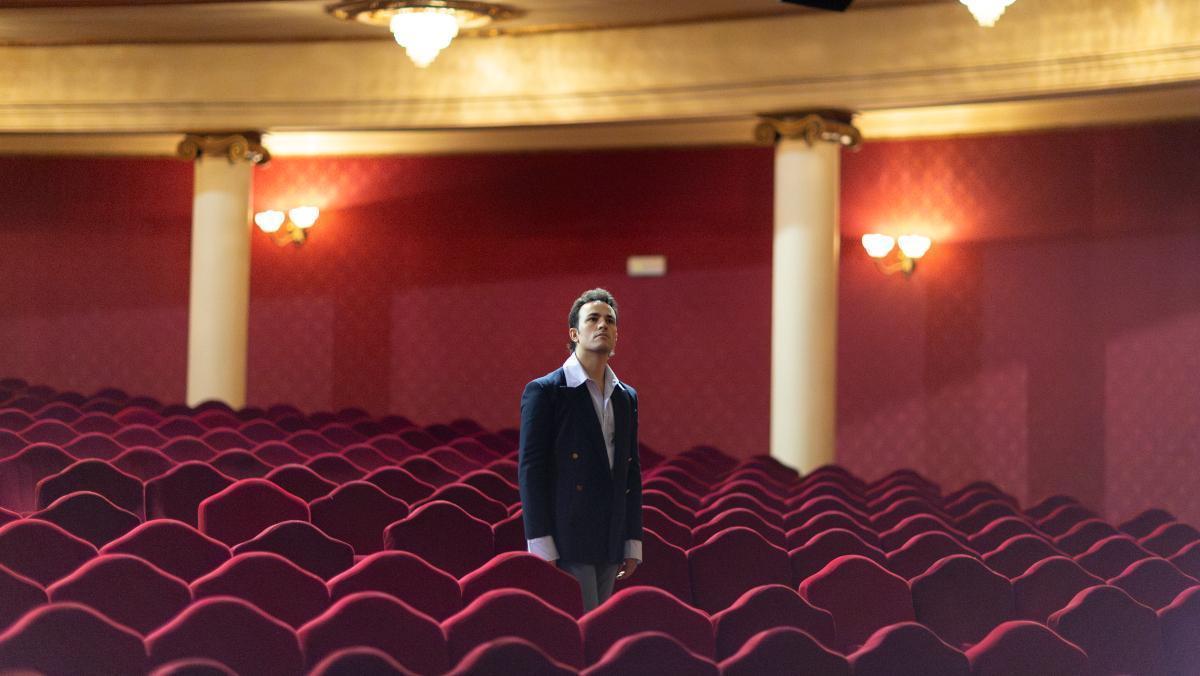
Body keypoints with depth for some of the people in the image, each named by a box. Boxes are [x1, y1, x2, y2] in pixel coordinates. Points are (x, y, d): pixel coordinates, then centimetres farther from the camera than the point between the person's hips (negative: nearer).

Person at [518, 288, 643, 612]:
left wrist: (633, 543, 12)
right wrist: (541, 548, -13)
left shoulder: (627, 397, 15)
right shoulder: (544, 391, -4)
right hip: (567, 542, -6)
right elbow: (531, 470, -7)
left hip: (610, 545, 6)